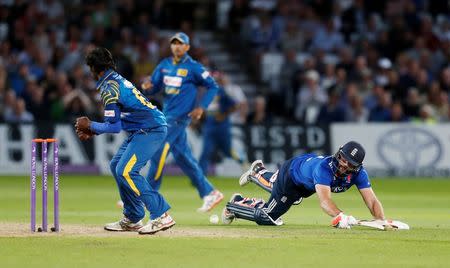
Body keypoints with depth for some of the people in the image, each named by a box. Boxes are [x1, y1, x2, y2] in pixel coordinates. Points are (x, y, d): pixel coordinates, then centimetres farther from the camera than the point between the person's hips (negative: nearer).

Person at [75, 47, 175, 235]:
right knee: (117, 165, 15)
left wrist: (90, 125, -2)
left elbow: (114, 126, -16)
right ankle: (133, 219, 18)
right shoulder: (117, 80, 18)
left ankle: (161, 216, -20)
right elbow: (118, 121, 21)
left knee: (126, 171, -17)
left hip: (152, 129, -11)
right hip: (143, 129, 11)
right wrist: (92, 131, 17)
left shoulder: (109, 88, -14)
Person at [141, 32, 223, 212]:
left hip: (180, 116, -7)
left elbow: (213, 87, -3)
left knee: (158, 153, -11)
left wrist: (201, 107, -13)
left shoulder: (193, 67, -6)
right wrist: (147, 86, -10)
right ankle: (210, 194, 15)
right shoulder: (164, 65, 12)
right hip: (167, 115, 8)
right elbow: (155, 87, 13)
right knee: (183, 157, 8)